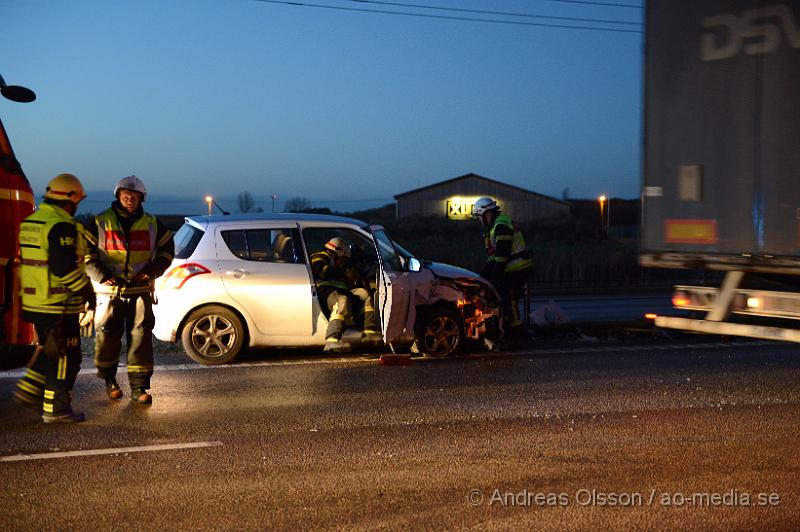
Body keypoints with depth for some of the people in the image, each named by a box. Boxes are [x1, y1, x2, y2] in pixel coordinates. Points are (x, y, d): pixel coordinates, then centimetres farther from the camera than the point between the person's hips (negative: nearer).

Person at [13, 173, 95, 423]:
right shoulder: (62, 226, -18)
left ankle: (29, 390, 21)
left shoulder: (29, 222, 12)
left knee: (50, 351, 24)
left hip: (33, 303, 9)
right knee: (65, 357, 1)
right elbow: (66, 267, -24)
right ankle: (56, 409, 4)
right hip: (58, 305, -9)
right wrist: (87, 292, -12)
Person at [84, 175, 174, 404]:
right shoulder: (101, 222, 1)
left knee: (141, 338, -3)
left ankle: (139, 387, 3)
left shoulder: (152, 224, 7)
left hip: (140, 290, 1)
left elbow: (167, 249, 16)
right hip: (110, 291, -1)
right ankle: (109, 380, 27)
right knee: (107, 337, 3)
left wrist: (151, 271, 1)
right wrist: (102, 276, -10)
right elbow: (87, 253, 2)